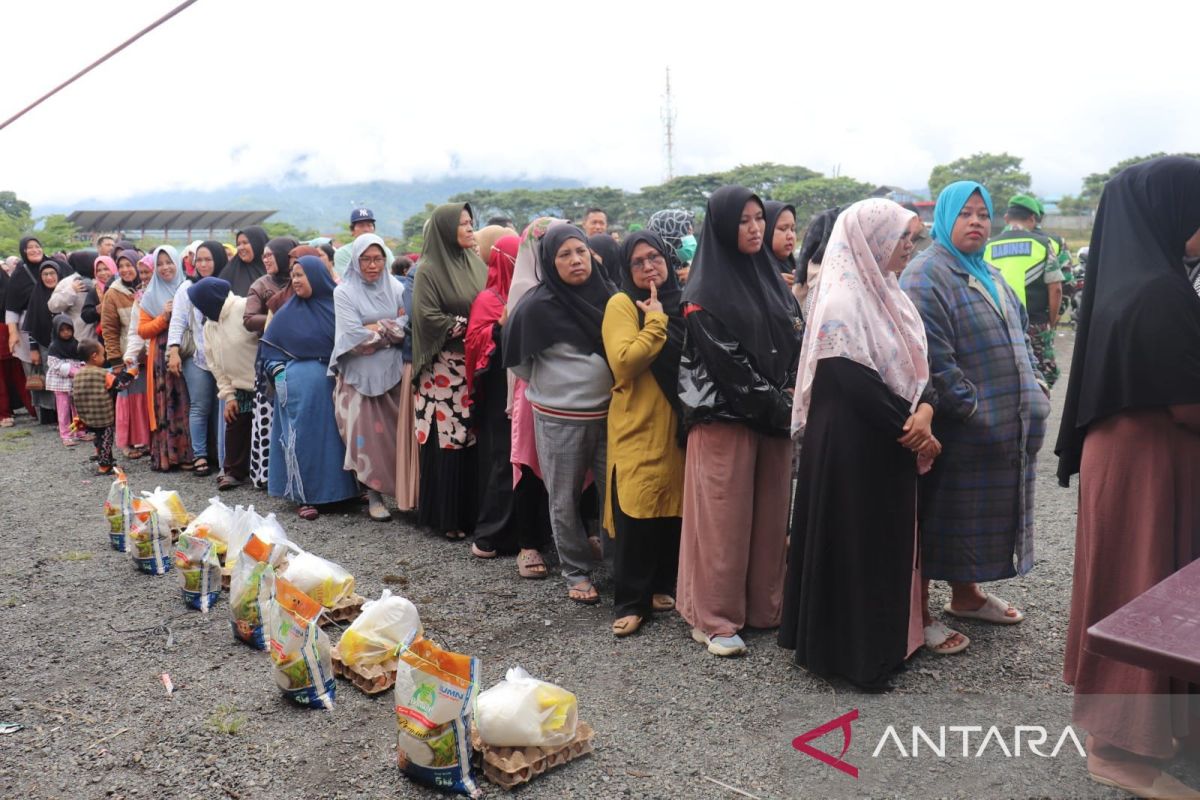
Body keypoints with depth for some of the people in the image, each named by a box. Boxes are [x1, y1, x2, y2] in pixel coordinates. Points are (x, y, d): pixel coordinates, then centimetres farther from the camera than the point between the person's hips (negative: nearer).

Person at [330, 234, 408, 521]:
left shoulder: (396, 288, 7)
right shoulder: (344, 293, -2)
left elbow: (406, 330, -1)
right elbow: (356, 339, -11)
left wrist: (377, 328, -11)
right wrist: (392, 327, -5)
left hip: (392, 372, 2)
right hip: (359, 375, -2)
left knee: (396, 432, 2)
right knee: (367, 435, -1)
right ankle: (373, 496, 8)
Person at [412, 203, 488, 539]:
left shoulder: (475, 265, 13)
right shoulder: (428, 270, -5)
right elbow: (429, 317, -14)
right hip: (445, 367, -5)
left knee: (474, 438, 6)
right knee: (448, 440, -3)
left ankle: (471, 511, 15)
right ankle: (445, 516, 7)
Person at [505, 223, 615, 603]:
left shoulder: (603, 294, 1)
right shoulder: (539, 305, -12)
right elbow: (517, 360, -1)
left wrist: (609, 386, 8)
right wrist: (552, 385, 7)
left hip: (607, 412, 4)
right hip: (560, 419, -3)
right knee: (565, 500, 8)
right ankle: (576, 571, 23)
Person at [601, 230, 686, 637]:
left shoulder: (681, 302, 14)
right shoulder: (622, 304, -4)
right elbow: (624, 362, -19)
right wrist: (656, 320, -14)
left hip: (677, 424, 6)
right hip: (637, 426, -5)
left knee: (674, 509, 8)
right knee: (634, 515, -5)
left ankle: (662, 585, 24)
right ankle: (629, 602, 5)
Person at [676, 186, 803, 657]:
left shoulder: (770, 278, 13)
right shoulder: (704, 292, -8)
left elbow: (794, 341, 12)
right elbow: (725, 362, -15)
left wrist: (790, 398, -3)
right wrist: (772, 405, -12)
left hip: (776, 417, 7)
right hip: (725, 416, -6)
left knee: (771, 512, 11)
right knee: (724, 517, -2)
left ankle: (765, 606, 24)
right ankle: (715, 620, 9)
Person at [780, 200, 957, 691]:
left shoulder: (890, 297, 10)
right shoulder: (841, 302, -17)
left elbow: (915, 364, 8)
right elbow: (858, 384, -23)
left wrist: (924, 410, -12)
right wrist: (911, 430, -14)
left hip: (891, 444, 9)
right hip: (850, 445, -9)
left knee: (889, 539, 16)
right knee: (851, 542, 2)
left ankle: (885, 638, 30)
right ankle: (849, 648, 15)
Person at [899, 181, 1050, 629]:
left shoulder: (988, 275, 17)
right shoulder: (926, 276, -12)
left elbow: (1018, 334, 25)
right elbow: (932, 357, -20)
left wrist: (1035, 382, 10)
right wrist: (974, 410, -19)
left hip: (1007, 429, 8)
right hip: (959, 430, -8)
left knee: (980, 516, 18)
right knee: (943, 519, 0)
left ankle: (966, 595, 33)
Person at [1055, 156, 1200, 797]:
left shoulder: (1126, 281, 6)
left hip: (1123, 451, 9)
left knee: (1126, 584, 18)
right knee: (1146, 588, 1)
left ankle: (1115, 718, 34)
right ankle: (1124, 745, 15)